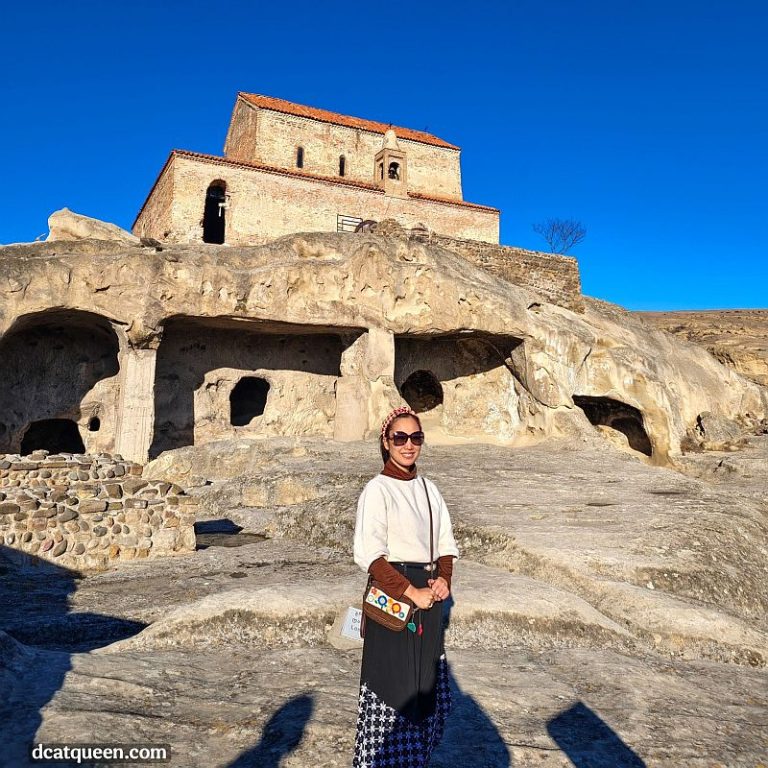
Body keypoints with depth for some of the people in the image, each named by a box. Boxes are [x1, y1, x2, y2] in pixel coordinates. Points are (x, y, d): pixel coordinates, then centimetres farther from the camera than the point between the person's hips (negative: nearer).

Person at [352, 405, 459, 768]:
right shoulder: (377, 490, -12)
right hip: (394, 600, -6)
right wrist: (410, 592, -19)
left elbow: (446, 544, 12)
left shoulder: (428, 488, 8)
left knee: (427, 683, 16)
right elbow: (369, 554, -18)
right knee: (394, 686, 3)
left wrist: (443, 579, -6)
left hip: (429, 595, 7)